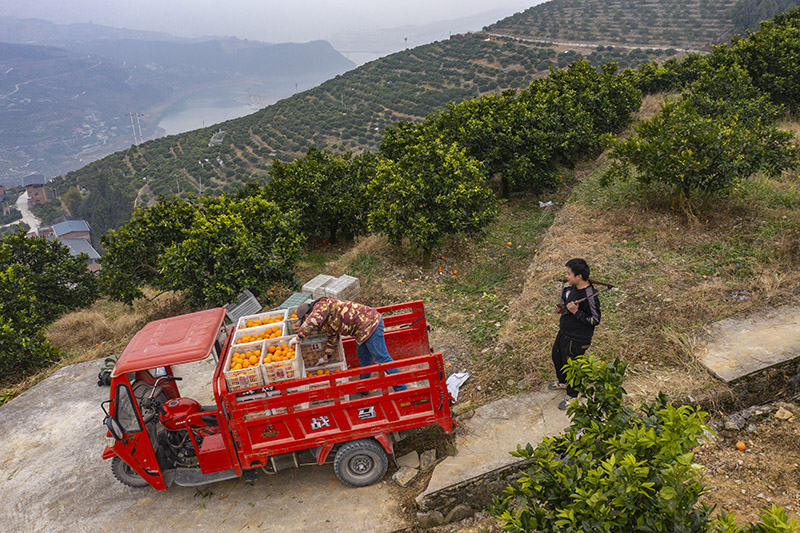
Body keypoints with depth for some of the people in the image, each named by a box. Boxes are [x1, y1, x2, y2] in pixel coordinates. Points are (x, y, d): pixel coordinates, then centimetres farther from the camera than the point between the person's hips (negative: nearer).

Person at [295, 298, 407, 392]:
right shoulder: (326, 320, 24)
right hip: (369, 324, 11)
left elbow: (312, 321, -26)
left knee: (382, 358, -6)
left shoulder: (321, 305, -7)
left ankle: (401, 390, 1)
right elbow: (333, 338, 31)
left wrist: (299, 337, -15)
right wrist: (326, 357, 37)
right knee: (363, 356, 23)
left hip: (369, 324, -11)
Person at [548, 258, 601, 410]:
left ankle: (572, 396, 35)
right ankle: (562, 381, 55)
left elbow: (595, 320, -24)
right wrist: (563, 308, -2)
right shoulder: (574, 287, -5)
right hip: (564, 331, 9)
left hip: (577, 339, -9)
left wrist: (575, 312, -32)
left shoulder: (590, 296, -31)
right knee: (557, 356, 27)